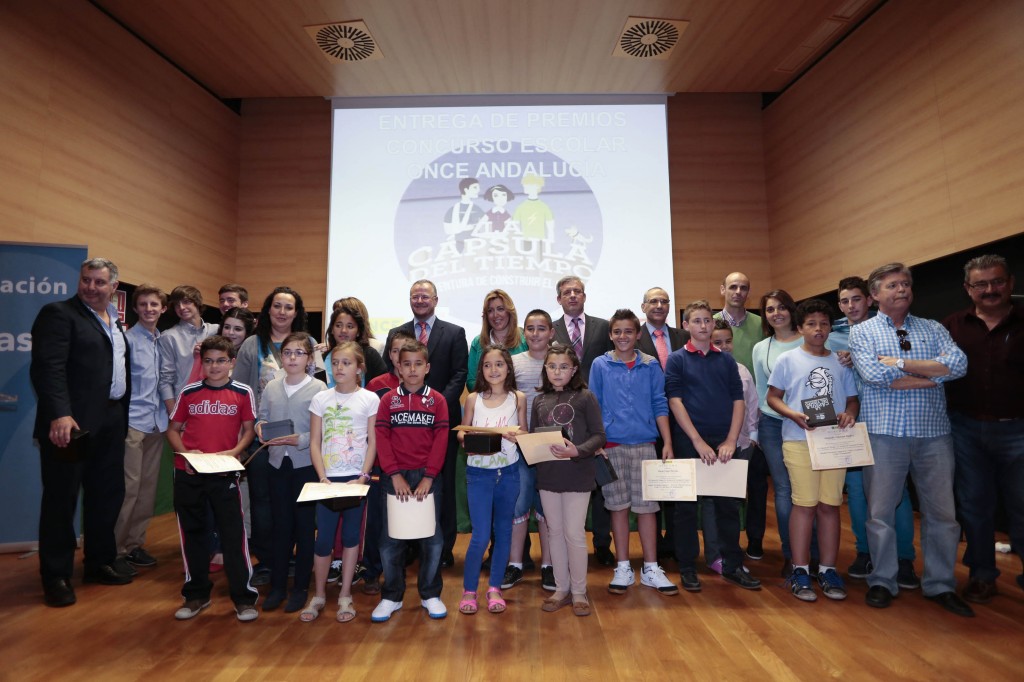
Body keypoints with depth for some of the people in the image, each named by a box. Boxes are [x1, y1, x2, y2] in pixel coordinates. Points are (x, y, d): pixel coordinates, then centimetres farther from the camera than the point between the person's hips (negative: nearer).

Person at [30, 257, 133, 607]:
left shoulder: (116, 321, 16)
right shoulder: (58, 314, -6)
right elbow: (48, 367, -17)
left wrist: (121, 416, 11)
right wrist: (59, 414, -26)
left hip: (110, 424, 7)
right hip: (72, 424, -7)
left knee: (107, 496, 14)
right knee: (61, 500, 4)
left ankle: (100, 563, 29)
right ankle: (56, 577, 16)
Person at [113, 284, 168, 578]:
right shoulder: (126, 339, -6)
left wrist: (167, 413, 8)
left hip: (157, 422, 6)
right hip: (132, 422, -6)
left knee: (148, 487, 11)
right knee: (128, 487, -5)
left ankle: (135, 543, 23)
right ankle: (116, 549, 8)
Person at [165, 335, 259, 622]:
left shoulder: (243, 393, -1)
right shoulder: (189, 392, 4)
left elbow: (249, 430, 3)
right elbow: (173, 429, 10)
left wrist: (234, 452, -14)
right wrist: (185, 453, -8)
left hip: (224, 473, -2)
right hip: (188, 473, 3)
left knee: (233, 533, 0)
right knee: (192, 532, 13)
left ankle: (244, 597, 10)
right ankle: (196, 594, 29)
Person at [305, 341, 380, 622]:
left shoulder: (370, 399, -1)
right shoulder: (321, 399, 3)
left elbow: (373, 442, -2)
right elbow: (315, 443, 3)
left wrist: (363, 476, -10)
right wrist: (322, 476, -7)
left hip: (356, 478, -1)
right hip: (328, 478, 1)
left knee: (351, 535, 8)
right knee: (324, 538, 2)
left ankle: (345, 596, 22)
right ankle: (319, 595, 22)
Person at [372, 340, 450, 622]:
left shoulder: (437, 400, 3)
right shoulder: (388, 399, 4)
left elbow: (441, 440, -3)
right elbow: (381, 438, -2)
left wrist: (428, 477, -11)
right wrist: (395, 475, -12)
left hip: (428, 477, 0)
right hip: (395, 477, 1)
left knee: (432, 537, 6)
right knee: (390, 538, 7)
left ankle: (430, 594, 23)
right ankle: (391, 596, 23)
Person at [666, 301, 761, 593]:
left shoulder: (726, 360, 10)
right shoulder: (677, 360, 0)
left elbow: (738, 399, 6)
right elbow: (675, 401, -7)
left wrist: (731, 440, -6)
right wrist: (698, 441, -14)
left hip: (724, 442, 3)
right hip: (688, 442, -3)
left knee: (729, 504, 9)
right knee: (687, 505, 4)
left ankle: (733, 565, 22)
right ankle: (687, 567, 15)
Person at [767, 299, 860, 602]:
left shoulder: (840, 361, 12)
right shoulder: (788, 359, 2)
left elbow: (852, 399, 16)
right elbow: (772, 397, 2)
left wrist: (849, 413, -7)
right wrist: (794, 415, -15)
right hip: (799, 440, -3)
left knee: (830, 505, 6)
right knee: (805, 504, -3)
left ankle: (828, 570, 17)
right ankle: (800, 571, 8)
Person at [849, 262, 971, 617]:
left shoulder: (934, 329, 10)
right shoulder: (862, 332, 2)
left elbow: (958, 364, -9)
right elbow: (874, 375, -15)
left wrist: (900, 363, -13)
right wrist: (931, 377, -8)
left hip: (934, 432, 3)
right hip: (885, 432, -2)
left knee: (941, 511, 10)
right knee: (881, 510, 5)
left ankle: (941, 585, 26)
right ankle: (882, 581, 20)